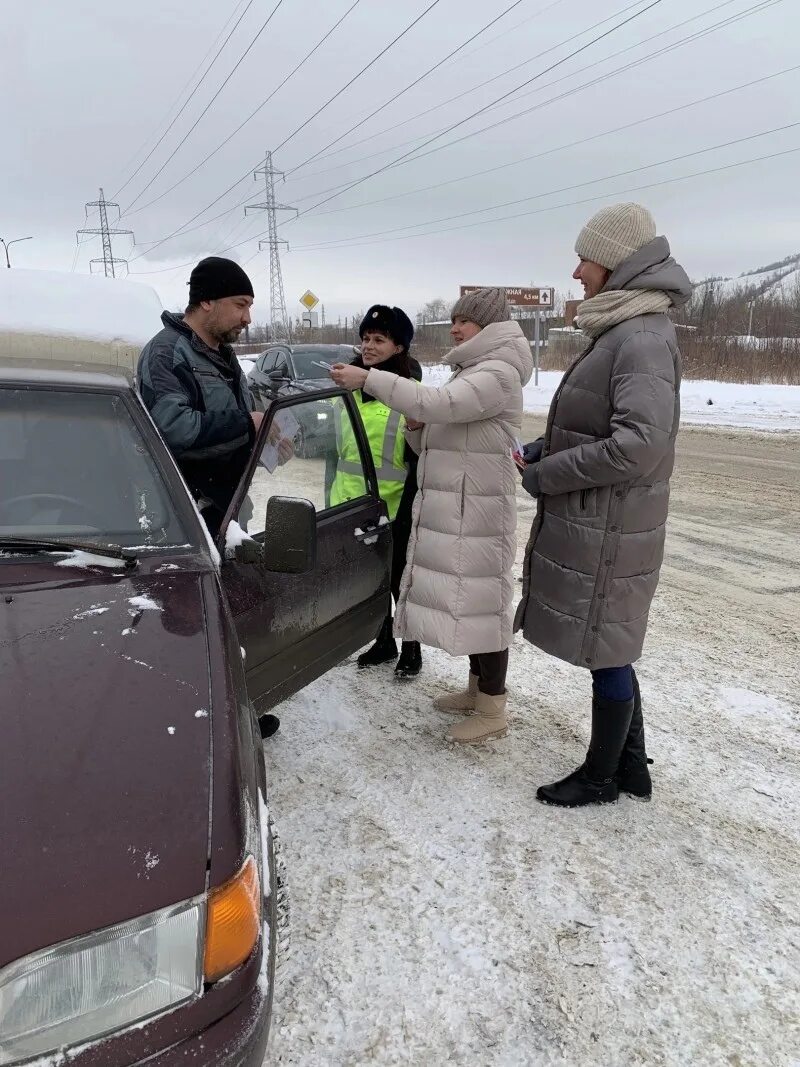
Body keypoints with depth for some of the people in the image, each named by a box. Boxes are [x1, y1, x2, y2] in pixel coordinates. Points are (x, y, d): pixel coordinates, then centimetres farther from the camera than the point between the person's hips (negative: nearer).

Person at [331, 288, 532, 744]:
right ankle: (478, 688, 29)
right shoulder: (469, 373, 18)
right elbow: (435, 444, 20)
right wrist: (415, 426, -2)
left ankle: (494, 710, 6)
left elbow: (440, 404, -28)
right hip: (450, 512, 9)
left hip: (478, 512, -9)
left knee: (482, 601, -4)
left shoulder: (500, 373, -12)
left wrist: (368, 379, -26)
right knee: (468, 599, 15)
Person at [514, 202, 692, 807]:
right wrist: (544, 451, 6)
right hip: (589, 523, 10)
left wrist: (544, 476, -19)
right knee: (609, 649, 18)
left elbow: (640, 444, -28)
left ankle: (601, 776, 25)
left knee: (605, 652, 5)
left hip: (608, 529, -10)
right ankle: (633, 766, 34)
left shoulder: (643, 337, -18)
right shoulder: (620, 333, 13)